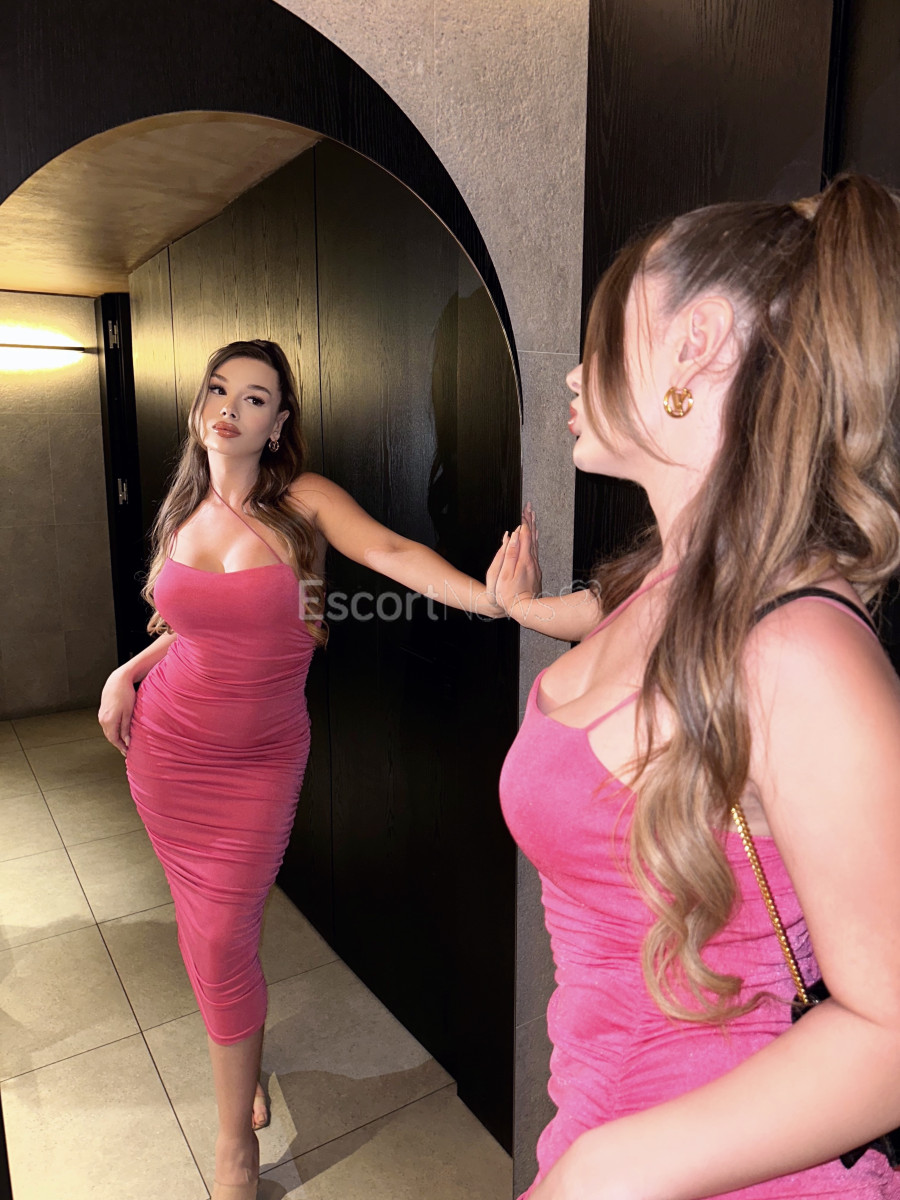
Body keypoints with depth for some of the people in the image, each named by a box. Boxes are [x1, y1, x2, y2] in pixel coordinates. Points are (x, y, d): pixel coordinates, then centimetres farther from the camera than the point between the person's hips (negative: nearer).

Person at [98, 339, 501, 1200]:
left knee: (224, 942, 1)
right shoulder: (184, 514, 2)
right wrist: (128, 672, 4)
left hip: (261, 758, -3)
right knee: (204, 927, 15)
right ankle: (245, 1063, 44)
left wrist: (488, 597, -44)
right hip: (167, 746, 4)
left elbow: (394, 554, -28)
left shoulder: (304, 500, -11)